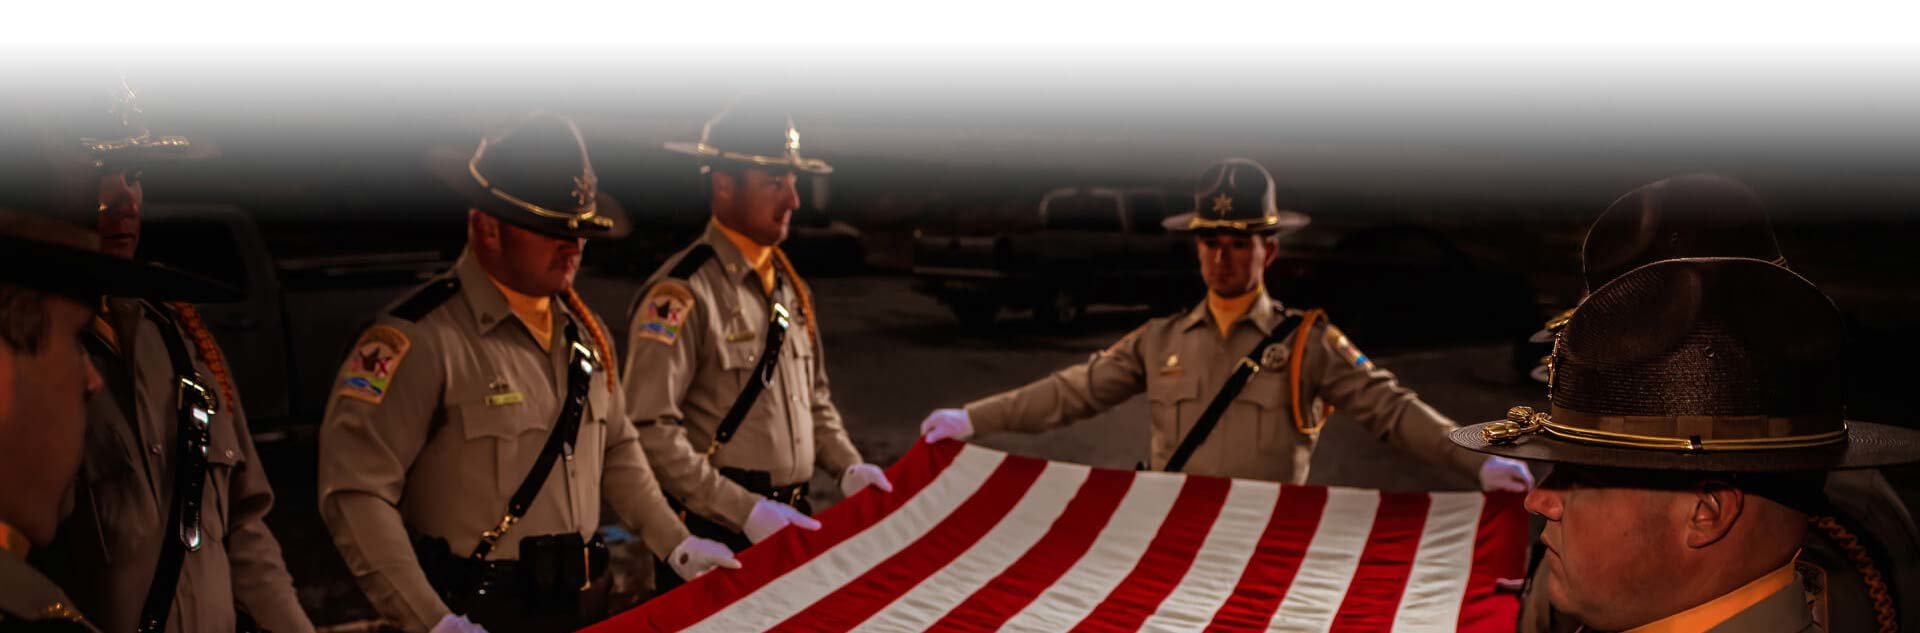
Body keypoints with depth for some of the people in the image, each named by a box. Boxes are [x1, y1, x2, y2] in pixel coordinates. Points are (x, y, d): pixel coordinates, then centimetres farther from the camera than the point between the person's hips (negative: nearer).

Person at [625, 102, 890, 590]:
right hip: (717, 533, -7)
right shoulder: (683, 294, -15)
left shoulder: (789, 286, 10)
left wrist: (848, 467, 5)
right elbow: (651, 431, -20)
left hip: (793, 522, 7)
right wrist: (744, 511, -21)